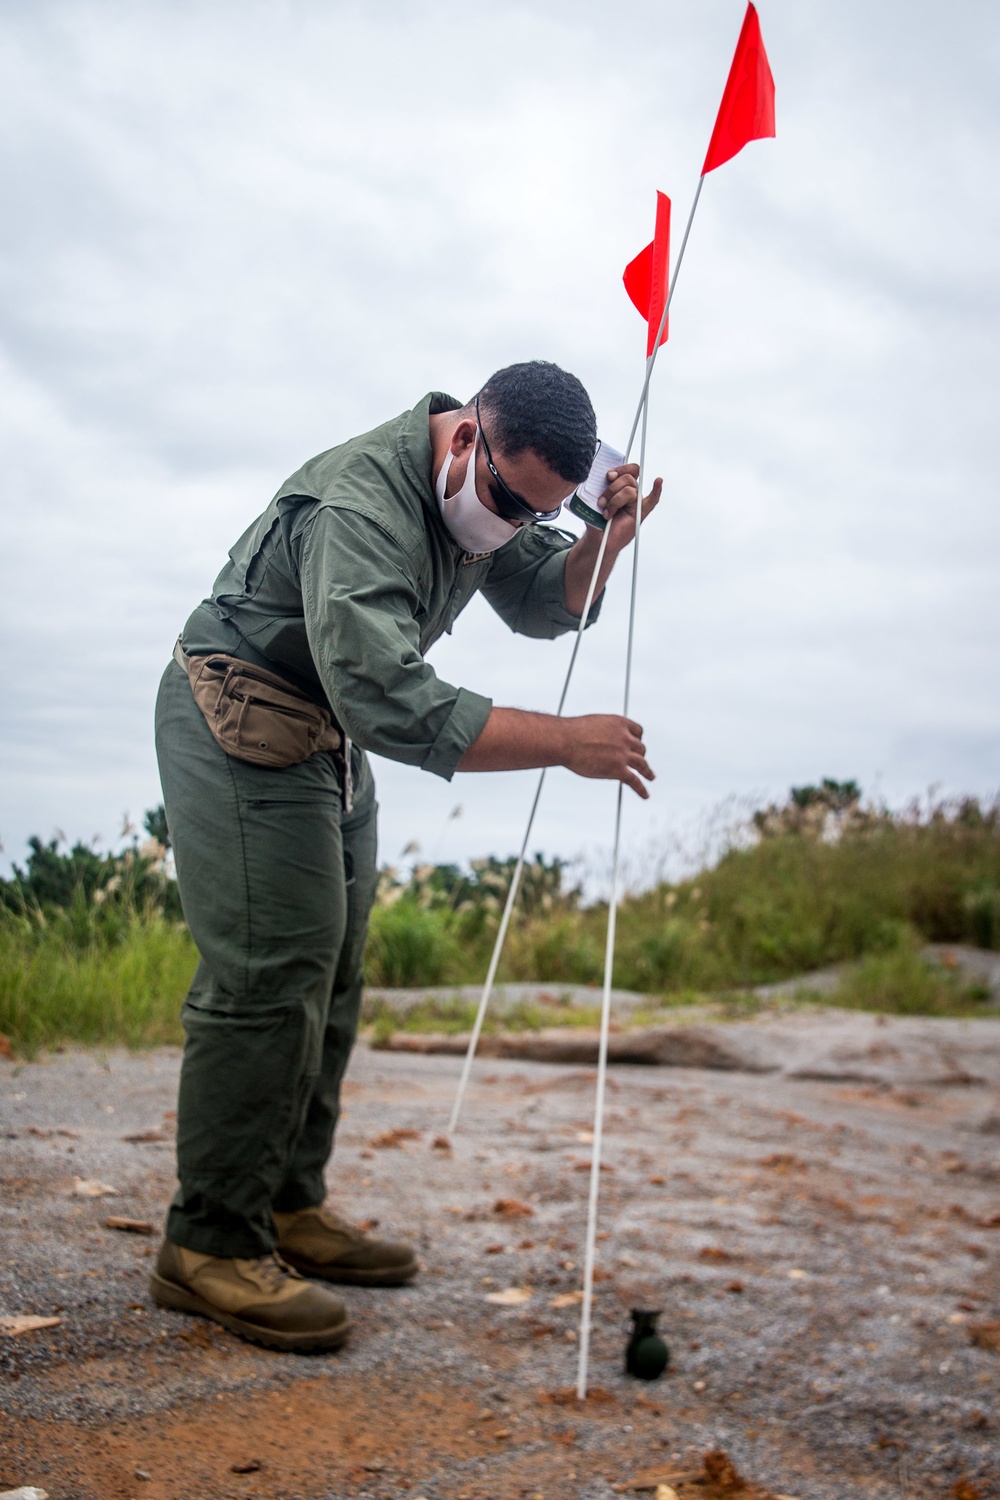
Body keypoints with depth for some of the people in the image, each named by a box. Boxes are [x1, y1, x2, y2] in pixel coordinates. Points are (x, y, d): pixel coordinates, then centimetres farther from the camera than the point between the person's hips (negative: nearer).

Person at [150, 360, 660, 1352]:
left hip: (331, 737, 10)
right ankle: (210, 1244, -10)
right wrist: (567, 742, -36)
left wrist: (602, 544, -12)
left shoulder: (493, 490, 0)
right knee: (270, 974, -17)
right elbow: (394, 706, -39)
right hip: (241, 725, -9)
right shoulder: (361, 506, -31)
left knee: (329, 977, 7)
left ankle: (287, 1207, 15)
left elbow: (543, 604, 9)